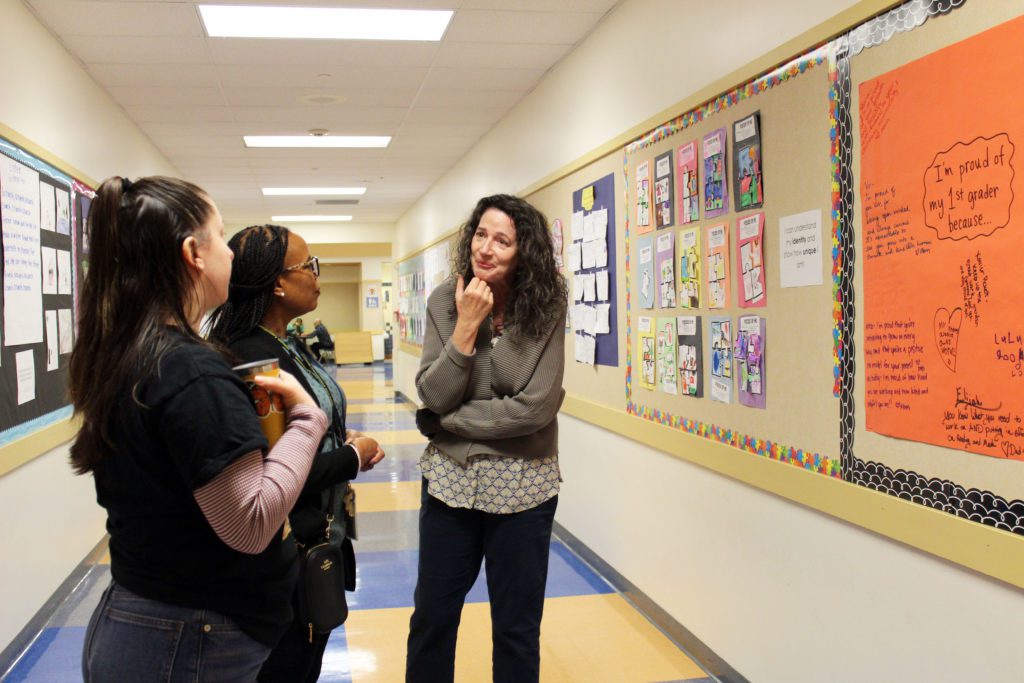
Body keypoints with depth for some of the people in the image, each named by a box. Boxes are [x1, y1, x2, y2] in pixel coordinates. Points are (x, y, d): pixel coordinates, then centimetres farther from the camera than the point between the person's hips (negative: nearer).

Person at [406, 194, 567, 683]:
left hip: (522, 484, -2)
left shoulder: (545, 308, -12)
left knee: (517, 628, 13)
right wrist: (466, 326, -21)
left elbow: (536, 407, -20)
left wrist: (447, 421, -13)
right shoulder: (445, 301, -5)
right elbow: (433, 397, -11)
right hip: (450, 478, 3)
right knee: (431, 618, 16)